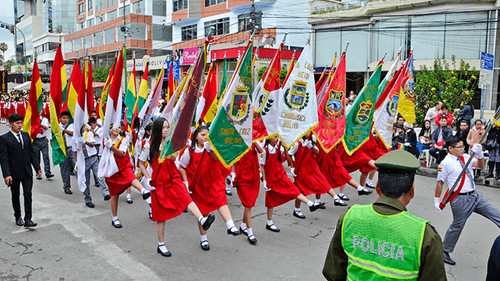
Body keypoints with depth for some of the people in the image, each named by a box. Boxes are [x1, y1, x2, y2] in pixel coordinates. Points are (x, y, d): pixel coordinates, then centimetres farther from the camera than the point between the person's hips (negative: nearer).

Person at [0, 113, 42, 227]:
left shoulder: (26, 135, 6)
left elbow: (32, 153, 11)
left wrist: (37, 168, 8)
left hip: (27, 172, 3)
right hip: (14, 173, -3)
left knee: (28, 194, -4)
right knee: (15, 196, 13)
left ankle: (28, 219, -2)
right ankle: (18, 217, 30)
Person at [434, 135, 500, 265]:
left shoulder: (465, 157, 6)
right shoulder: (446, 163, -13)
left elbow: (480, 165, 14)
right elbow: (440, 182, -9)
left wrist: (479, 153, -5)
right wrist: (437, 200, -5)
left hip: (475, 195, 7)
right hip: (461, 200, -7)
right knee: (457, 226, 5)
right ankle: (444, 252, 21)